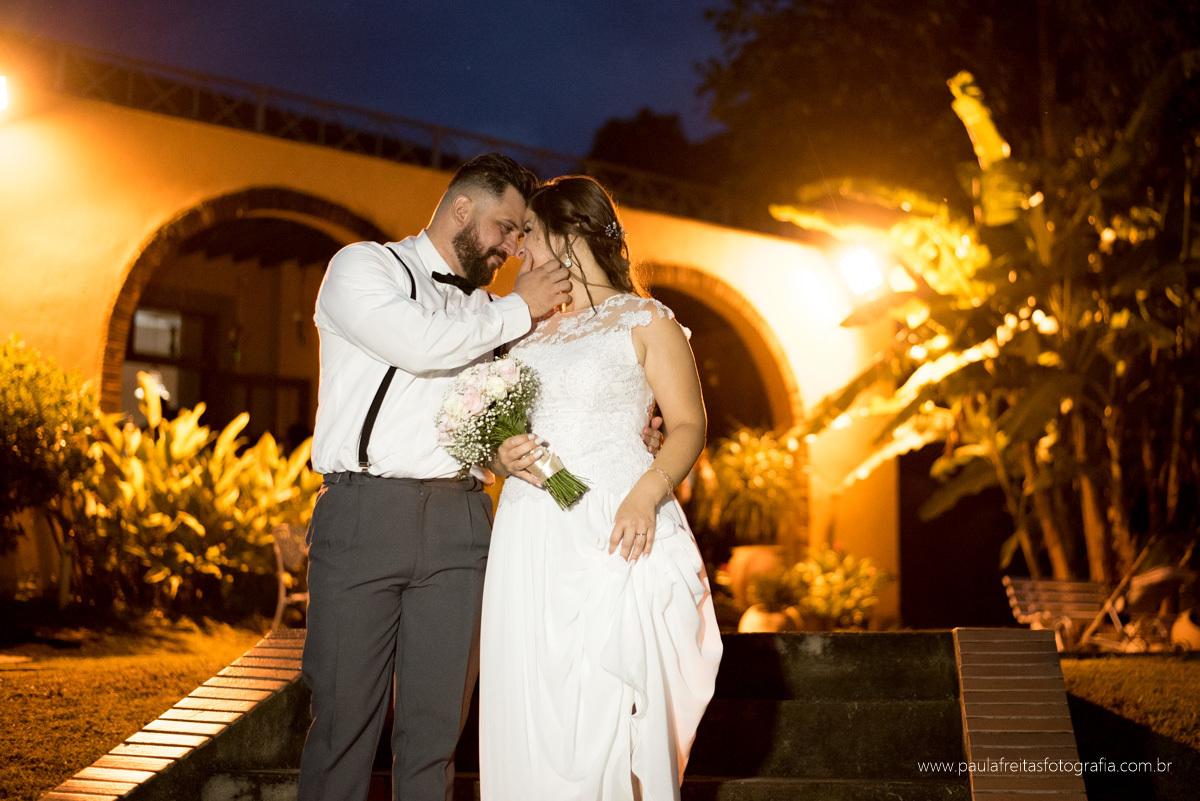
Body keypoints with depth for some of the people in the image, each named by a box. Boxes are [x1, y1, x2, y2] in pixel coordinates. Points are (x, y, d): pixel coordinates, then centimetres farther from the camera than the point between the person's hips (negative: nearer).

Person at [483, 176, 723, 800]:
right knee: (529, 715, 1)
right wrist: (503, 454, 1)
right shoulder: (527, 326, 18)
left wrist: (648, 492, -20)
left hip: (613, 537, -5)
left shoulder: (644, 320, 3)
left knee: (608, 715, -8)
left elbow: (688, 426, -2)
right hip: (529, 536, 5)